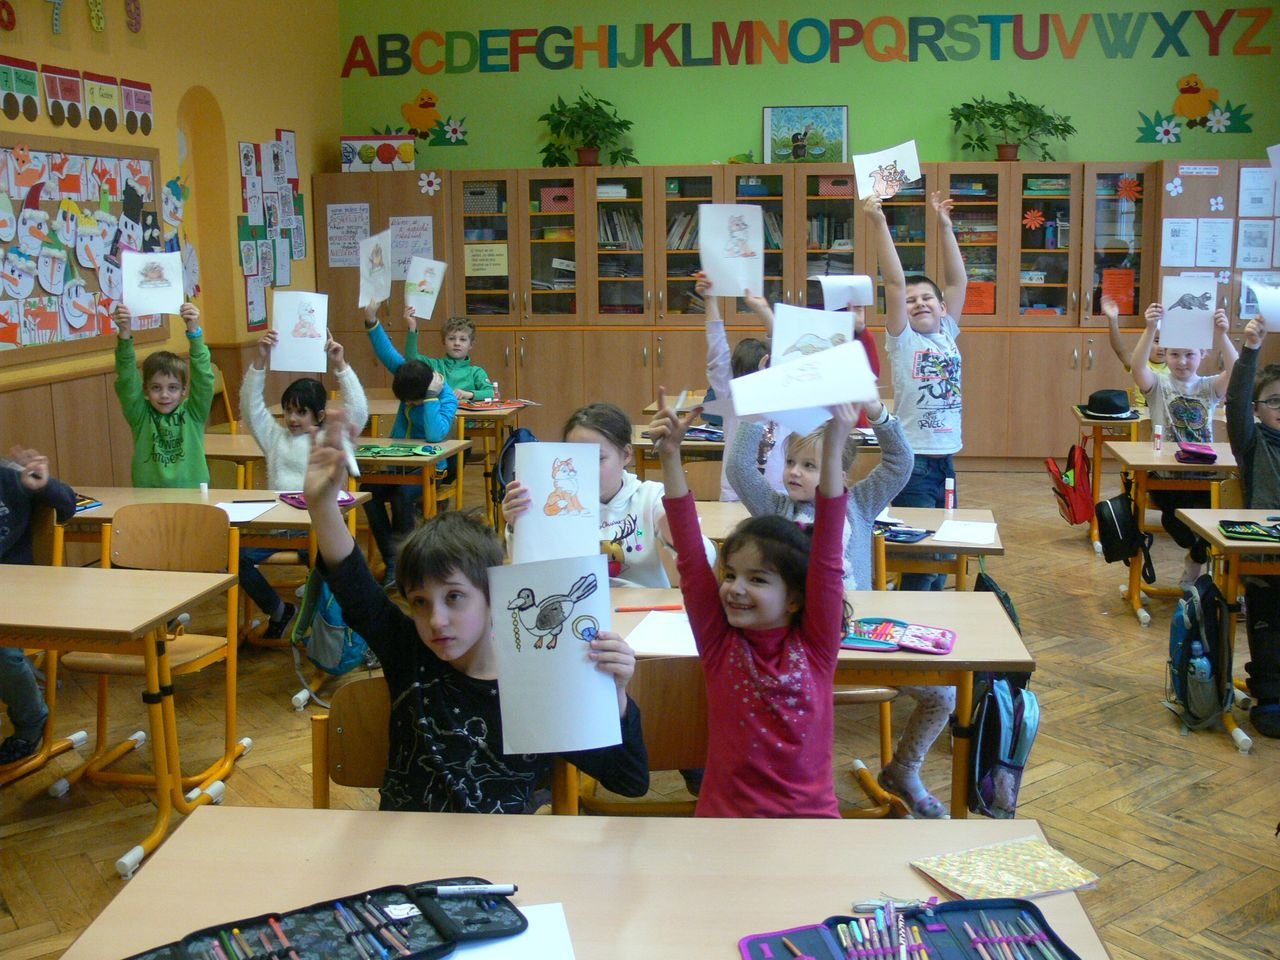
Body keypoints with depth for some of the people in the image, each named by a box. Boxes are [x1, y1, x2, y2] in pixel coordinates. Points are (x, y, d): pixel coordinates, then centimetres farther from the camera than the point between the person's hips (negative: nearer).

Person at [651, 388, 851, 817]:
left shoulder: (814, 646, -4)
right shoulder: (720, 643, -1)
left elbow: (827, 558, -13)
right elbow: (690, 556, -7)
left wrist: (833, 448, -21)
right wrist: (670, 457, -15)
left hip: (810, 812, -1)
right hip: (726, 814, 1)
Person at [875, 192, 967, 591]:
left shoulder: (947, 335, 9)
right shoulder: (903, 340, -4)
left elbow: (958, 281, 6)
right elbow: (894, 282, -13)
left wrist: (945, 225, 3)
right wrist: (878, 223, -19)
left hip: (946, 460, 6)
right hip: (912, 462, -6)